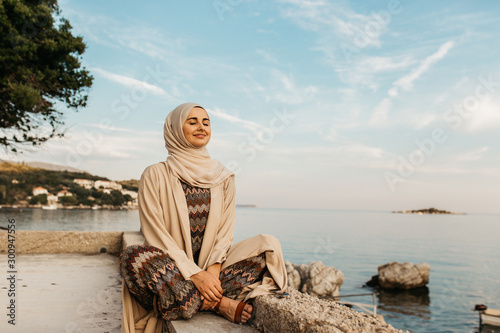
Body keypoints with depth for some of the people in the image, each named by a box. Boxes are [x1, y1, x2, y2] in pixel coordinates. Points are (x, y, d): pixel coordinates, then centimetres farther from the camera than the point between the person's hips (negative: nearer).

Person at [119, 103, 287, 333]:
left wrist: (213, 271, -16)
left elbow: (225, 232, 3)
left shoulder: (223, 177, 7)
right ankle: (220, 304, -21)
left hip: (209, 269, 3)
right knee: (134, 256, -34)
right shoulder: (156, 175, -3)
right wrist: (195, 275, -21)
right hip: (170, 270, -2)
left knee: (268, 247, -16)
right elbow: (155, 234, -11)